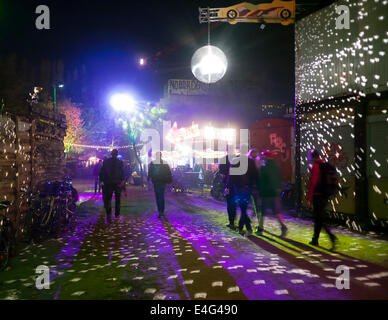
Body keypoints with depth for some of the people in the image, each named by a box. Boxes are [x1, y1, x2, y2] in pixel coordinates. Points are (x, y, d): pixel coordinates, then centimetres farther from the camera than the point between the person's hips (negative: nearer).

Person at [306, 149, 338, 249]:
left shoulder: (315, 166, -13)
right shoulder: (326, 166, 12)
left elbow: (312, 183, -17)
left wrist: (308, 199, -14)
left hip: (318, 196, -8)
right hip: (326, 196, 8)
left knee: (319, 219, -5)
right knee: (317, 217, 16)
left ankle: (332, 237, -18)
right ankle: (315, 240, 24)